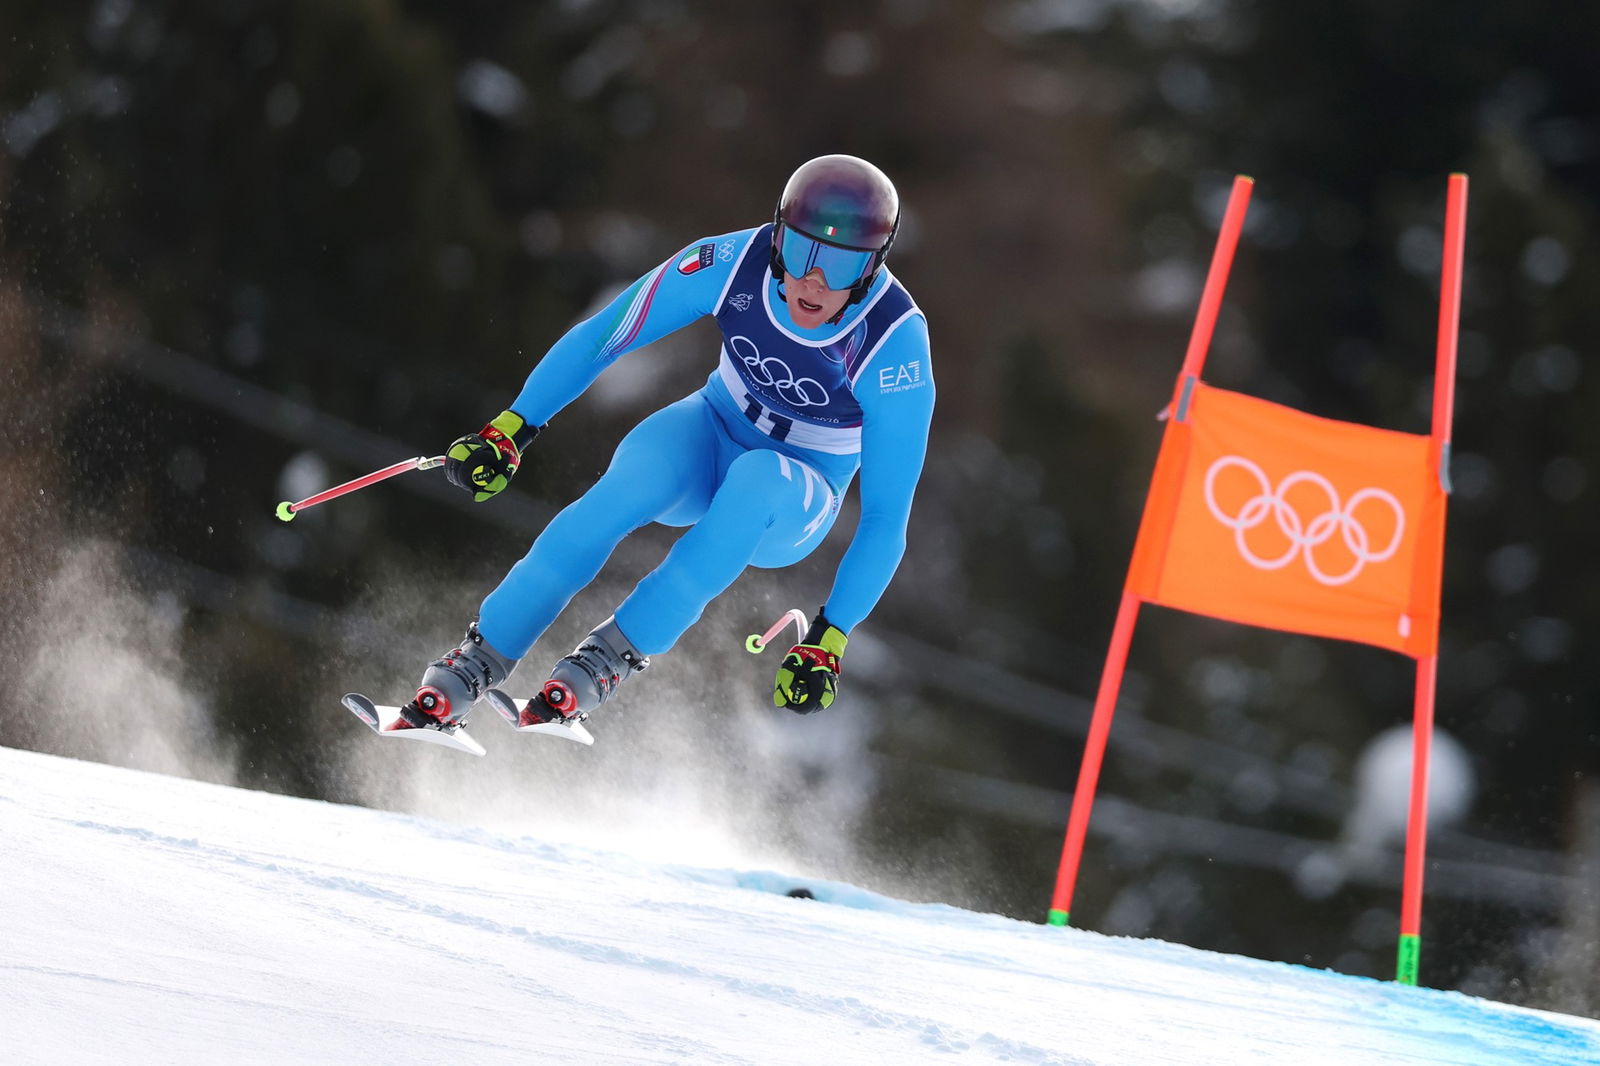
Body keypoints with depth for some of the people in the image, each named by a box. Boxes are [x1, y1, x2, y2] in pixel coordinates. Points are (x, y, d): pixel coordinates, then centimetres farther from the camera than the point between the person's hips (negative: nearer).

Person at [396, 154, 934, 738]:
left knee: (759, 479, -38)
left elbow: (887, 516, -23)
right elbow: (599, 339, -11)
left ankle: (611, 657, -30)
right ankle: (475, 663, -28)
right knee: (635, 483, -34)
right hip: (711, 435, 1)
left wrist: (829, 639, -27)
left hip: (794, 505, -1)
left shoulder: (897, 345, -28)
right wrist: (510, 430, -16)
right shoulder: (735, 264, -23)